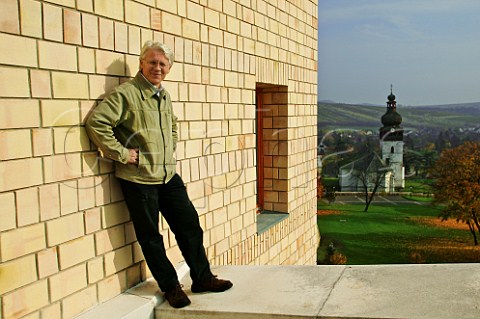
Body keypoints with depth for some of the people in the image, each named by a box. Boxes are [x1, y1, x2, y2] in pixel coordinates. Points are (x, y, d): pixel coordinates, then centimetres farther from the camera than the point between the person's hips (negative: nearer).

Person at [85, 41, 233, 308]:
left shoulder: (165, 96, 13)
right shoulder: (126, 93, -12)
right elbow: (96, 122, -21)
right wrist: (121, 153, -18)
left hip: (169, 176, 7)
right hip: (138, 179, -7)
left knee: (190, 225, 10)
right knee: (150, 236, 5)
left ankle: (203, 278, 24)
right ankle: (171, 287, 21)